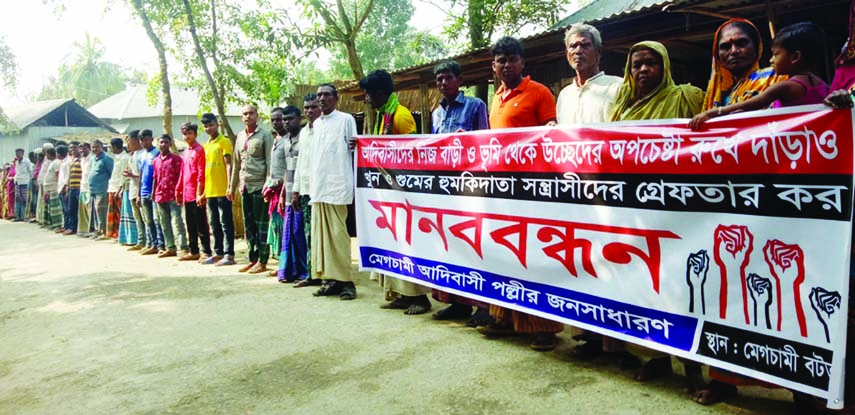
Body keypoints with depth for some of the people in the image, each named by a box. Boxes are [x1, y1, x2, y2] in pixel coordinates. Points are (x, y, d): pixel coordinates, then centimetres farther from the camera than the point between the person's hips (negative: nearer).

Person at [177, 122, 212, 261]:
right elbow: (182, 173, 20)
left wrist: (199, 193, -18)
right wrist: (178, 191, 17)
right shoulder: (186, 152, 16)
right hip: (187, 195, 8)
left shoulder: (199, 150, -7)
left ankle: (207, 252, 0)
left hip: (197, 194, -8)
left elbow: (201, 173, -13)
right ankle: (194, 251, 19)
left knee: (201, 224, -5)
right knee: (190, 225, 12)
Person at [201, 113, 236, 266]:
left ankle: (229, 254, -1)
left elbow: (228, 165, -11)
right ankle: (218, 253, 19)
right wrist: (203, 191, 17)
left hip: (222, 191, -7)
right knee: (214, 224, 11)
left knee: (226, 223, -4)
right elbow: (205, 169, 19)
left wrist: (229, 186, -20)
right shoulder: (206, 145, 17)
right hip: (210, 192, 7)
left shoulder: (224, 142, -4)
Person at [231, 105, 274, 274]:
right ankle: (253, 259, 17)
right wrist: (232, 187, 17)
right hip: (245, 186, 6)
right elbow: (236, 163, 18)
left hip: (259, 185, -6)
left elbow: (270, 161, -7)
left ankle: (262, 261, 4)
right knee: (248, 224, 9)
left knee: (261, 224, -2)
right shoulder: (240, 136, 15)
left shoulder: (264, 135, -3)